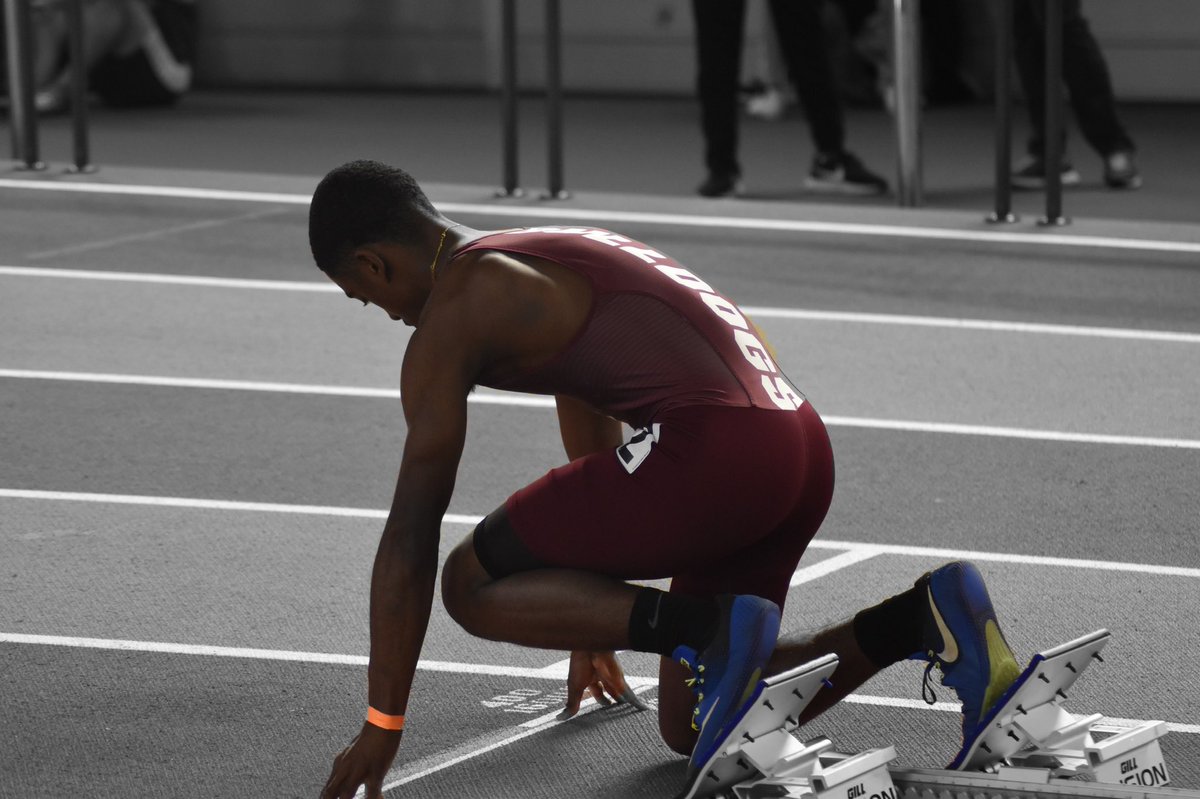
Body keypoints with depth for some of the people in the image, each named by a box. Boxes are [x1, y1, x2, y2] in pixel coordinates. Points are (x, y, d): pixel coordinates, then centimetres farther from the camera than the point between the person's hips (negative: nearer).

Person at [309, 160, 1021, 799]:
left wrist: (383, 724, 9)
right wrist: (594, 631, 51)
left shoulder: (453, 313, 2)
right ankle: (920, 620, 3)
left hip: (714, 448, -9)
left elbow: (410, 537, 3)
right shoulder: (555, 255, 30)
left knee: (471, 587, 5)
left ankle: (711, 631, -13)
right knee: (689, 725, 18)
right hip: (805, 448, 9)